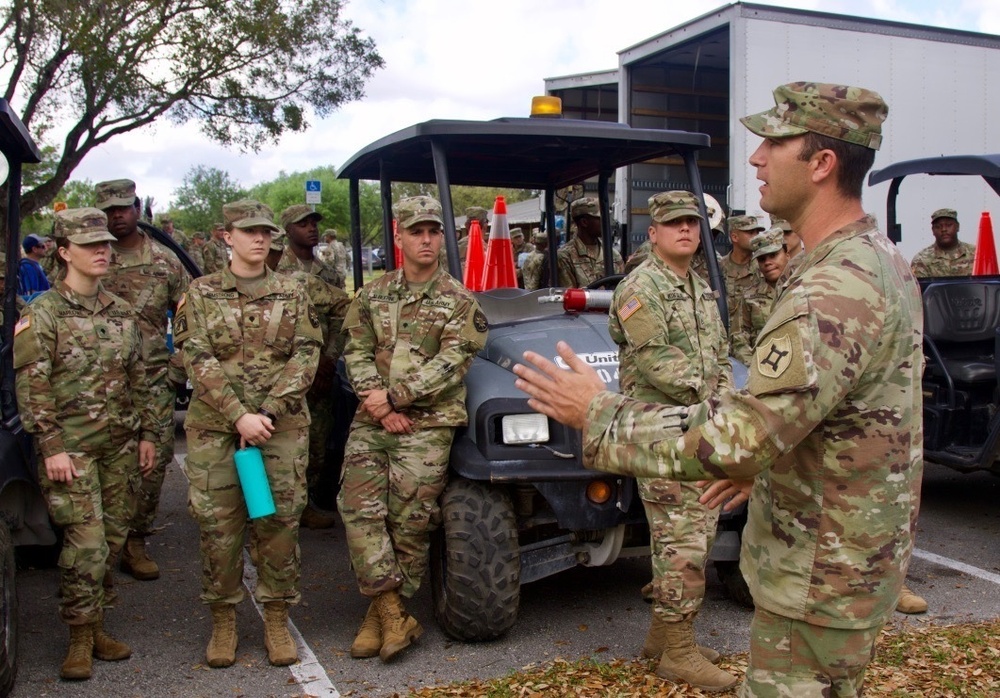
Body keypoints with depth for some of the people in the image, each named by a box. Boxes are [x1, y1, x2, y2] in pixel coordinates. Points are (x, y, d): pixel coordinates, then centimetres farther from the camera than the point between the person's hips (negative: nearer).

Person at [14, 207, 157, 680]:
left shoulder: (120, 312, 11)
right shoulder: (42, 314, -6)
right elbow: (31, 388, -10)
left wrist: (146, 433, 12)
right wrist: (52, 447, -15)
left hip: (120, 445, 6)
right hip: (71, 447, -5)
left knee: (113, 539, 9)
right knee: (86, 543, -8)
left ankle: (92, 623, 24)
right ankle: (81, 637, 8)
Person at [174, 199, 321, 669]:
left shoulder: (291, 293, 7)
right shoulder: (201, 294, 5)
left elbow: (306, 356, -1)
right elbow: (197, 359, -5)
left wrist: (267, 412, -13)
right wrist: (240, 415, -16)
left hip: (283, 426, 1)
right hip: (214, 427, 0)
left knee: (279, 523, 3)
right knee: (217, 525, 3)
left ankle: (276, 620, 17)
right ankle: (223, 621, 19)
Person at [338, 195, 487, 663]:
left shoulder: (459, 301, 0)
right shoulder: (373, 295, 11)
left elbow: (450, 364, -10)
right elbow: (357, 353, 6)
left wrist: (394, 396, -15)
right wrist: (379, 405, -10)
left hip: (428, 424, -3)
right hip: (371, 420, 3)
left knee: (409, 523, -4)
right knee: (359, 509, -10)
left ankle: (382, 614, 12)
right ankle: (394, 614, -3)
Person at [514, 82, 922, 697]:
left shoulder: (835, 292, -29)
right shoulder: (882, 260, 6)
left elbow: (738, 437, -33)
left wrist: (597, 414, -24)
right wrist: (769, 461, 15)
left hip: (821, 577, -10)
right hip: (863, 549, 10)